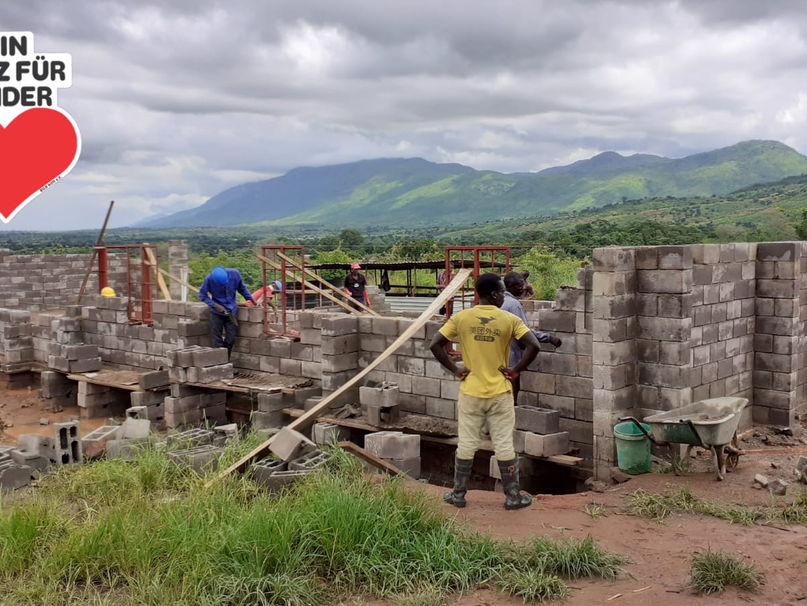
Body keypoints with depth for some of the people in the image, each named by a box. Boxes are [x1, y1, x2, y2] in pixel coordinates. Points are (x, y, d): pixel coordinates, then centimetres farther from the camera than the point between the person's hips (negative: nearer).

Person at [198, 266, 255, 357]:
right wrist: (215, 305, -18)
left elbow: (242, 288, 5)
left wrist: (250, 298, 0)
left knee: (230, 339, 2)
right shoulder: (209, 279, -19)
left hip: (231, 312, 2)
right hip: (217, 313, -2)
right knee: (217, 340, -3)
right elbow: (202, 295, -8)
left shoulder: (235, 274, -14)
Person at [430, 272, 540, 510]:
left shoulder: (461, 318, -4)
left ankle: (458, 494, 21)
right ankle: (513, 496, 18)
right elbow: (533, 346, -17)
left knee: (466, 445, 11)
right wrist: (516, 370, -7)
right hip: (500, 393, -1)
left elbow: (435, 345, -6)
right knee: (504, 446, 8)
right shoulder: (510, 320, -8)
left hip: (470, 393, 1)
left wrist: (454, 369, 0)